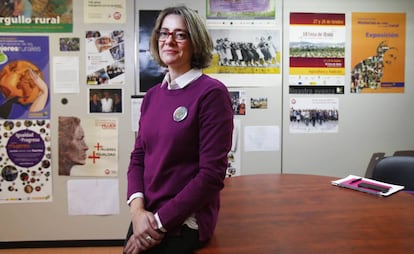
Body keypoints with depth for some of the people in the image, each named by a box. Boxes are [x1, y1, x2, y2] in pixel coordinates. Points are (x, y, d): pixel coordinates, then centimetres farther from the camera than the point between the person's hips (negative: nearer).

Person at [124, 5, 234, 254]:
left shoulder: (212, 93, -14)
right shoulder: (153, 95, 6)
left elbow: (212, 174, -18)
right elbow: (138, 157, 8)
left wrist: (160, 222, -15)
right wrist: (137, 208, -9)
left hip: (183, 224, -5)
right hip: (146, 219, 6)